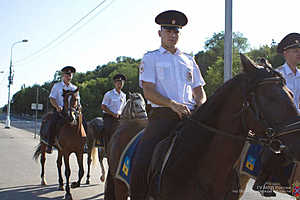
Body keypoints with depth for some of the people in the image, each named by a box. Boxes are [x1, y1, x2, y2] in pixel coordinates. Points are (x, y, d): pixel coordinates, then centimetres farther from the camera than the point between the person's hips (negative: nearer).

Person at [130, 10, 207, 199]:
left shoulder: (189, 59, 24)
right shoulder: (151, 58, 10)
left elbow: (199, 89, 22)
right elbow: (148, 92, -2)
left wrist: (201, 105, -2)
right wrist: (173, 104, -18)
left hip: (190, 114, 4)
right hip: (163, 115, -4)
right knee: (140, 164, -22)